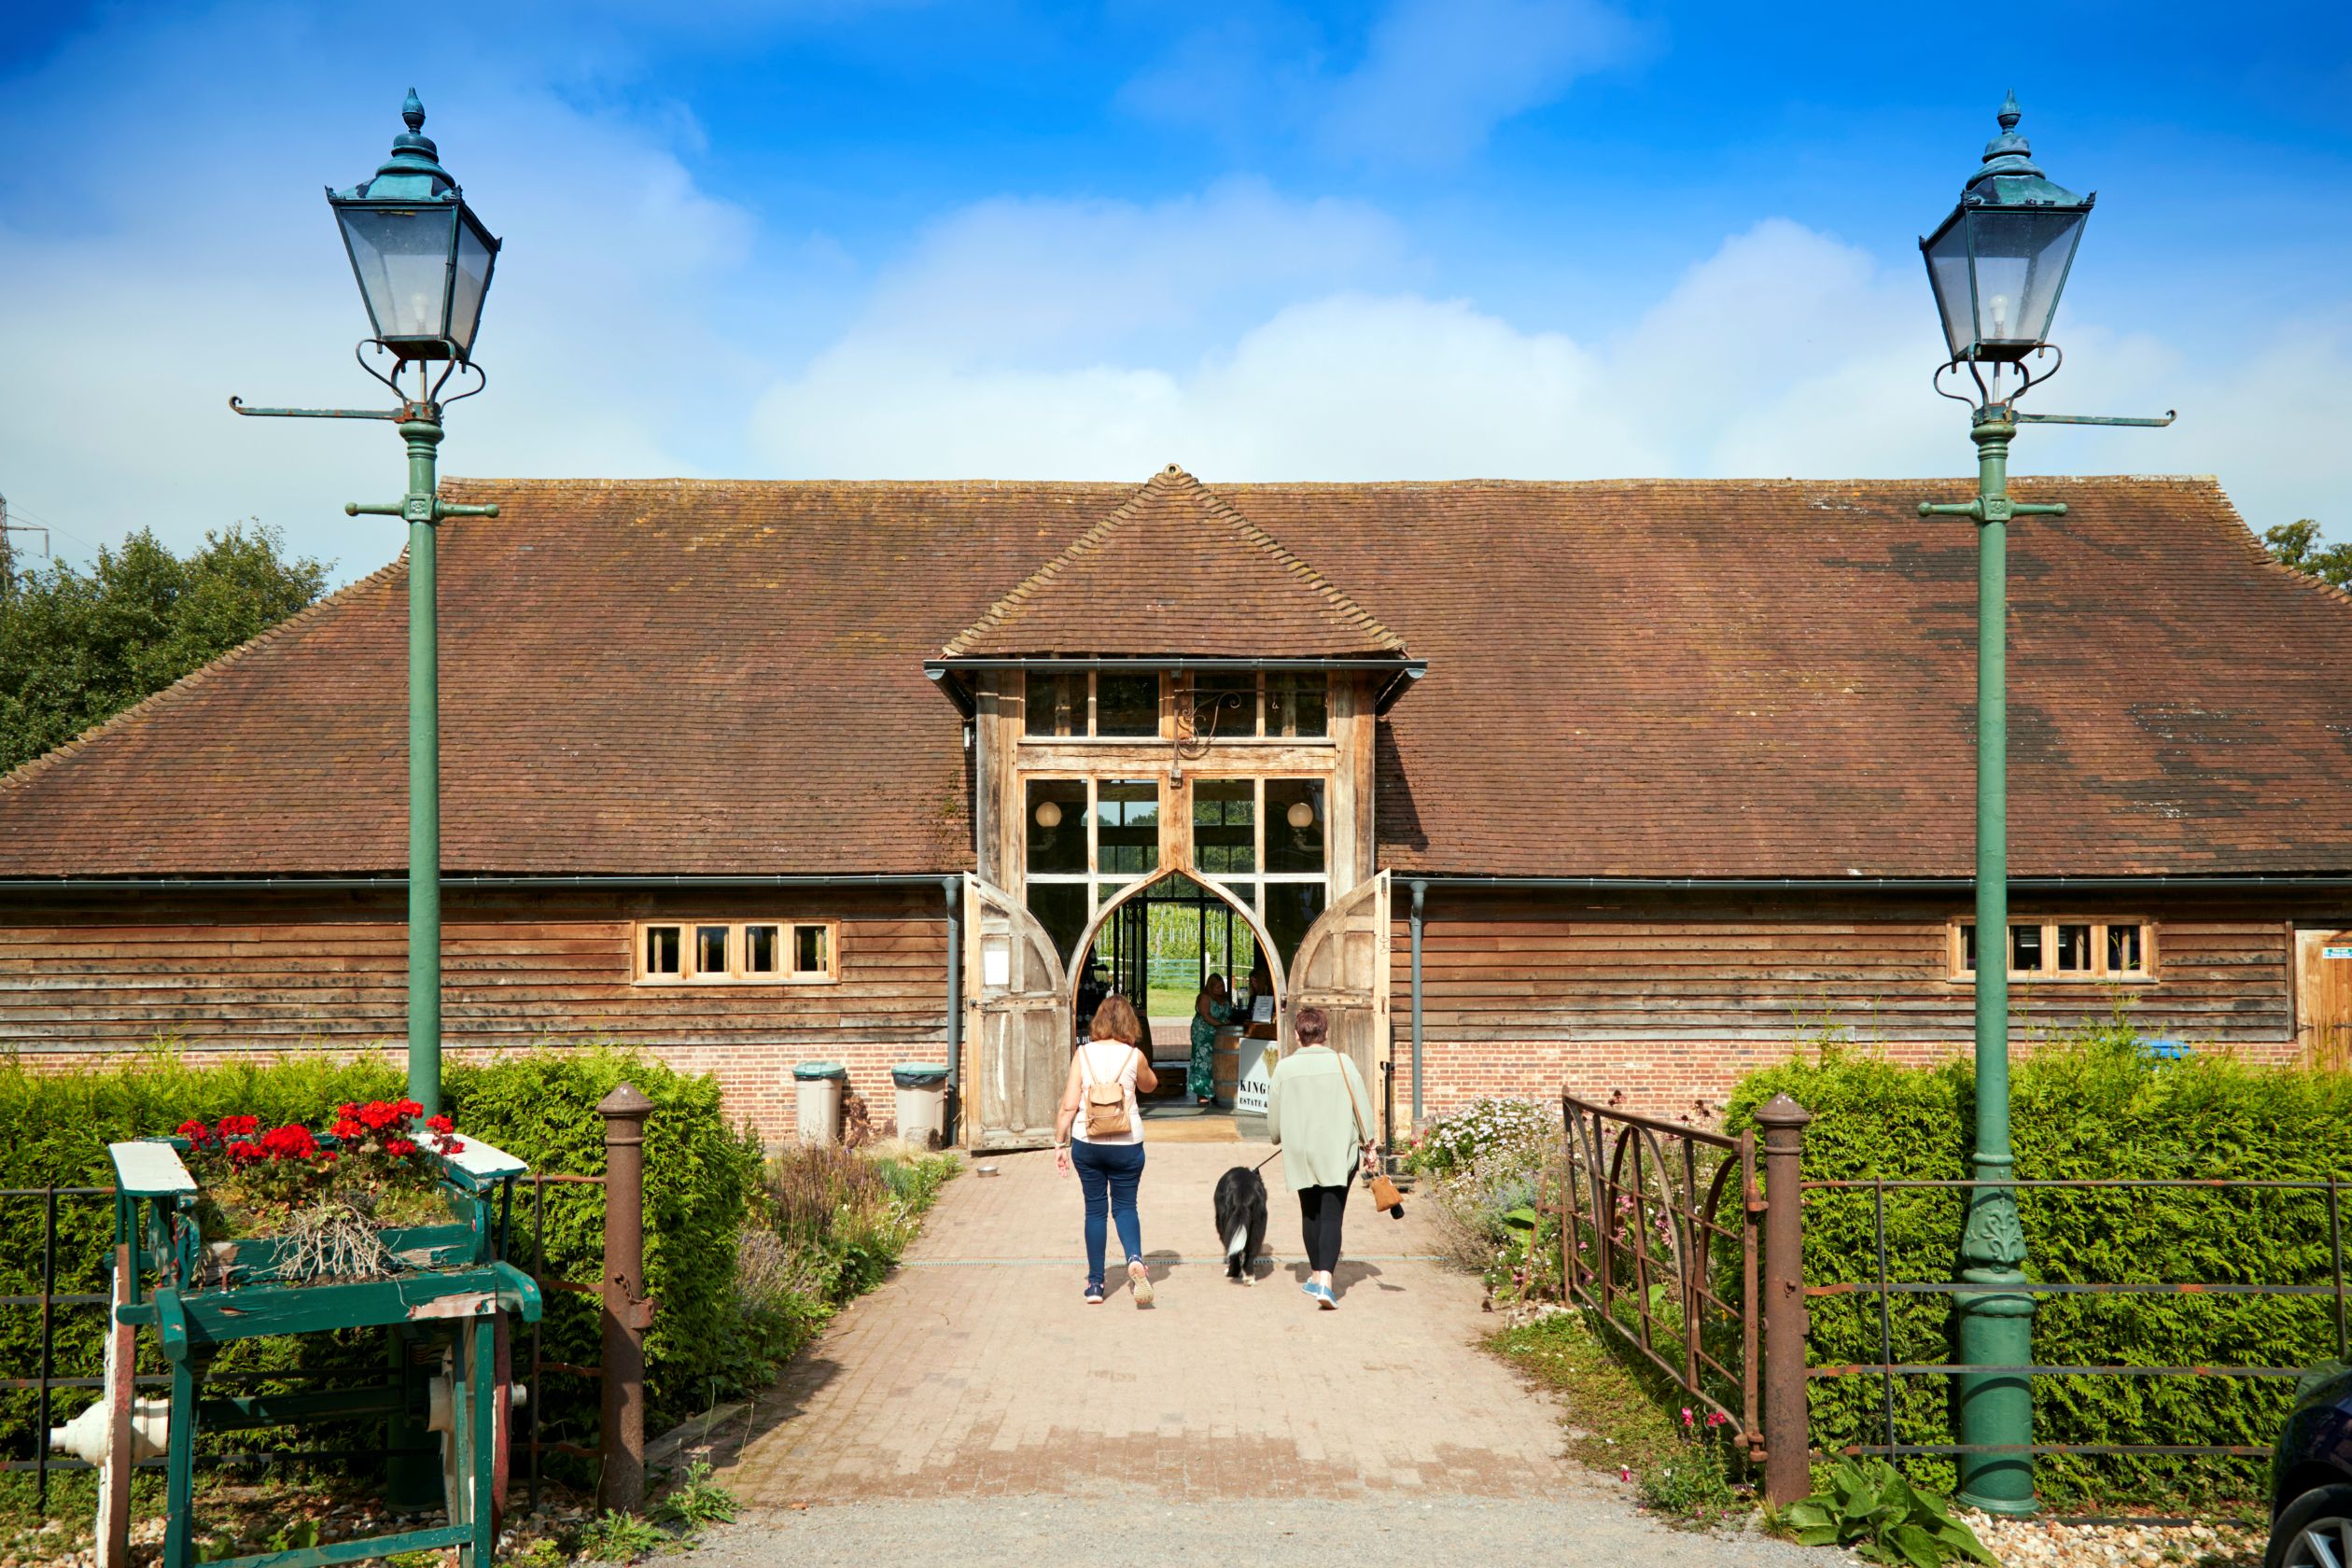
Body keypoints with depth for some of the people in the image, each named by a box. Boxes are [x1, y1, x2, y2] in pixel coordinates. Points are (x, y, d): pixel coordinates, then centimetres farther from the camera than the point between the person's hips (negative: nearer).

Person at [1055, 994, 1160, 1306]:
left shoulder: (1083, 1054, -3)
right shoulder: (1134, 1056, -5)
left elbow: (1069, 1105, -5)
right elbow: (1150, 1085, 16)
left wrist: (1060, 1143, 2)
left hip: (1086, 1143, 1)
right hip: (1126, 1143, -1)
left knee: (1095, 1210, 11)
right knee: (1124, 1206, 11)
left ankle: (1095, 1284, 12)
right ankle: (1135, 1260, -17)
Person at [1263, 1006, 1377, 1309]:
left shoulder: (1284, 1067, -2)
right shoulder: (1342, 1063, -4)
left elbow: (1273, 1117, 6)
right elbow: (1363, 1108, -2)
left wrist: (1278, 1138, 27)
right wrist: (1367, 1147, 10)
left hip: (1300, 1153, 2)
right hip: (1338, 1151, -1)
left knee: (1310, 1213, 18)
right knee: (1331, 1216, -4)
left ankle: (1315, 1275, 30)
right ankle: (1324, 1283, -18)